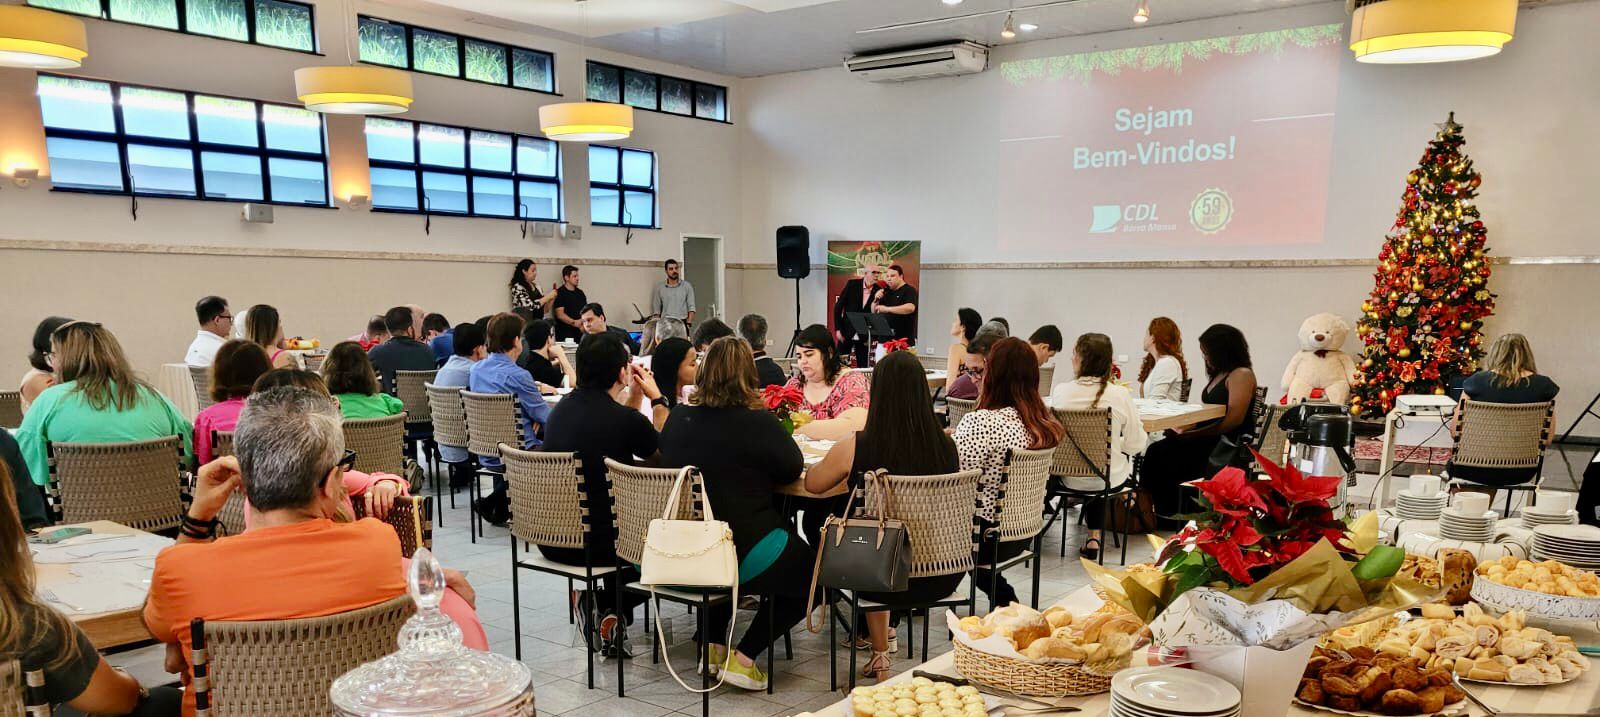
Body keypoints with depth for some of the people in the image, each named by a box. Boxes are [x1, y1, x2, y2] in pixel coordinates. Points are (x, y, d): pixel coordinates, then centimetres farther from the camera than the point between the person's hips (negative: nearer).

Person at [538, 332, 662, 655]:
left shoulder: (562, 409, 4)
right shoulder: (625, 419, -19)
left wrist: (635, 397, 14)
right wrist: (657, 398, 8)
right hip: (595, 543, -6)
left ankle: (603, 606, 23)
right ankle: (613, 608, 9)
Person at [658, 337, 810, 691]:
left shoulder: (678, 417, -1)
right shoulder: (758, 422, -17)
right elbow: (793, 467, -5)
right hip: (743, 552, -6)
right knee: (810, 572, 18)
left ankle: (713, 644, 28)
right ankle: (744, 658, 9)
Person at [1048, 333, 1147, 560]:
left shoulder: (1060, 391, -13)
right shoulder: (1120, 394, -17)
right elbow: (1135, 445, -10)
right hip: (1107, 477, -1)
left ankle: (1094, 536, 34)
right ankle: (1094, 536, 31)